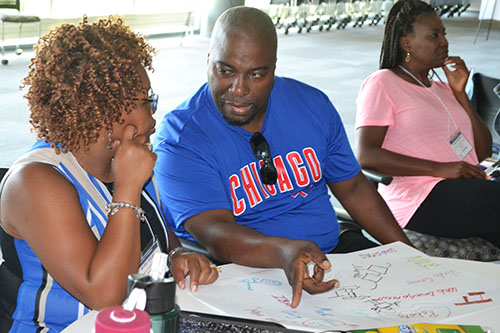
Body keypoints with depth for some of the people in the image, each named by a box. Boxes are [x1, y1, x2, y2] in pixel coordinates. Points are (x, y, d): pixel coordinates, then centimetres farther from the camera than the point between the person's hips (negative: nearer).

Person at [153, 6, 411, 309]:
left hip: (332, 252, 6)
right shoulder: (179, 138, -14)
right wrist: (284, 252, -44)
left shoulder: (312, 105, 3)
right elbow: (214, 232, -25)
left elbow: (352, 188, 13)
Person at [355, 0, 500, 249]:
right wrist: (440, 168, -18)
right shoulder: (382, 84, 3)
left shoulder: (442, 89, 26)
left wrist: (459, 93, 9)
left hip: (468, 188, 7)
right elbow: (366, 156, -12)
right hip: (419, 199, -7)